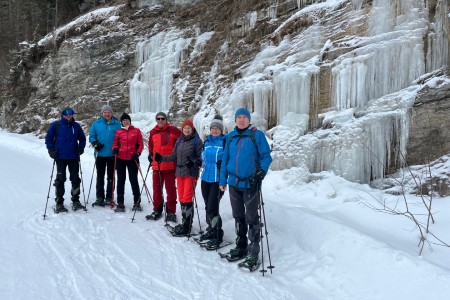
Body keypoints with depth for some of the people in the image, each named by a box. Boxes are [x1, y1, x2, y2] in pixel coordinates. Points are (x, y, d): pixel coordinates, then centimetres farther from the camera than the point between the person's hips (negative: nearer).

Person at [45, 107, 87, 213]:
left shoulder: (76, 126, 6)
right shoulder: (56, 125, -1)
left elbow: (82, 138, 17)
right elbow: (48, 138, 4)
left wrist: (81, 148, 2)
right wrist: (51, 150, -5)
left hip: (74, 157, 2)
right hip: (60, 157, -2)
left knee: (75, 179, 7)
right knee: (60, 179, 3)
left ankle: (76, 201, 18)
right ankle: (59, 203, 10)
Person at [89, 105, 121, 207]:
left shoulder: (117, 124, 1)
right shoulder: (96, 123, 4)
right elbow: (91, 136, 8)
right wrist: (95, 144, -10)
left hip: (112, 155, -1)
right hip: (100, 154, 1)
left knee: (111, 177, 5)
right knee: (100, 176, 8)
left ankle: (109, 197, 12)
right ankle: (100, 197, 14)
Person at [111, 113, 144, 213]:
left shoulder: (136, 131, 4)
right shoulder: (118, 132, 8)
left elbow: (141, 144, 4)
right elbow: (115, 143, 12)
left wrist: (137, 153, -9)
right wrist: (115, 149, -9)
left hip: (132, 159, -2)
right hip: (120, 159, 2)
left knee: (133, 180, 1)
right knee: (120, 180, 6)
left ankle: (137, 202, 12)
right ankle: (120, 204, 12)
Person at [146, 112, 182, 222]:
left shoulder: (173, 130, -3)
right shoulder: (153, 132, 10)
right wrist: (151, 154, 9)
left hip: (170, 165, -4)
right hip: (156, 165, 4)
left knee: (170, 189, 1)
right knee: (157, 188, 11)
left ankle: (171, 212, 10)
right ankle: (157, 210, 23)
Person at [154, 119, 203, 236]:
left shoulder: (196, 141, -3)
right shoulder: (179, 141, 13)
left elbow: (201, 158, -7)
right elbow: (174, 157, 17)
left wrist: (193, 163, -23)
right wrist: (161, 158, 7)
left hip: (191, 173, -6)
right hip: (180, 173, 6)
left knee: (187, 199, -9)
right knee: (181, 198, 9)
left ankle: (187, 226, -5)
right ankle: (185, 221, 20)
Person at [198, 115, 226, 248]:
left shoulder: (225, 142, -5)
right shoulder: (207, 142, 13)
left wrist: (223, 164, -22)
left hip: (218, 179, -6)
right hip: (206, 178, 6)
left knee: (212, 208, -9)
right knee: (208, 207, 14)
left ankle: (218, 235, 3)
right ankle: (211, 230, 30)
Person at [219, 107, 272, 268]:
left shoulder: (257, 135, -5)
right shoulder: (231, 137, 9)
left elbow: (266, 156, -5)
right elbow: (225, 159, 12)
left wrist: (261, 172, -20)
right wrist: (223, 180, 9)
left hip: (251, 184, -5)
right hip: (234, 183, 5)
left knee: (251, 218, 1)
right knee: (238, 216, 15)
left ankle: (253, 252, 10)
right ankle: (241, 247, 29)